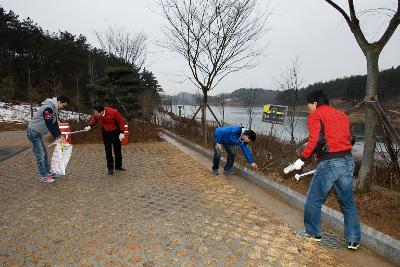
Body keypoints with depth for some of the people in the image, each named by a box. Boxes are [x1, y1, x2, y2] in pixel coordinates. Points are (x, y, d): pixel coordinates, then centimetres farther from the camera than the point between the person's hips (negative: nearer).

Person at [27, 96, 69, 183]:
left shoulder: (54, 109, 6)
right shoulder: (48, 108, -25)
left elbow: (55, 123, 10)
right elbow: (49, 125, -28)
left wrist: (60, 135, 2)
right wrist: (57, 137, -25)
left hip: (38, 133, 10)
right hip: (33, 132, -10)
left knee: (45, 154, 15)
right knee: (40, 155, -6)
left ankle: (48, 172, 24)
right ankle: (44, 177, 0)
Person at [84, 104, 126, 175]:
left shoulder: (113, 112, -28)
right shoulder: (97, 115, -15)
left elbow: (121, 121, -18)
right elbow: (94, 120, 8)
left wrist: (122, 133, -18)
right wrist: (90, 126, -9)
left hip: (116, 133, -2)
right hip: (105, 133, 2)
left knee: (117, 150, 10)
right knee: (108, 151, 0)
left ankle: (118, 166, 27)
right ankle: (110, 168, 9)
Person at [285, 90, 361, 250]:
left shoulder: (316, 115, -2)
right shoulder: (342, 115, 17)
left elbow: (316, 140, -16)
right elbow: (351, 139, 14)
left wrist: (301, 159, -12)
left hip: (329, 163, -7)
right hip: (348, 161, 7)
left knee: (314, 199, 10)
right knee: (348, 202, 17)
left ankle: (313, 232, 23)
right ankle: (353, 240, 24)